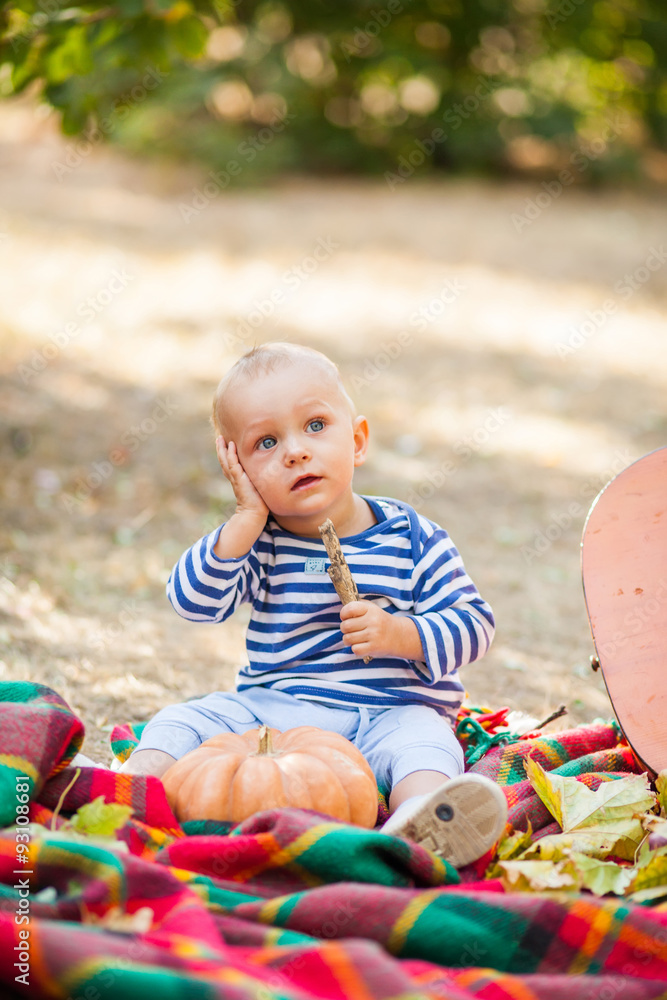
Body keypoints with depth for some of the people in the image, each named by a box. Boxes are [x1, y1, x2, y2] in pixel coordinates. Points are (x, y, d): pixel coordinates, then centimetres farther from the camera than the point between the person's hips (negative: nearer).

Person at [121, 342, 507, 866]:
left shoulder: (412, 538, -1)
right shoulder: (257, 541, 4)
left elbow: (474, 624, -2)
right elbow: (193, 600, -10)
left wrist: (400, 636, -20)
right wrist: (248, 518, -15)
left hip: (389, 709, -4)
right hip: (271, 704, 4)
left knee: (424, 743, -34)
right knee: (183, 720, -11)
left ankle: (417, 826, -63)